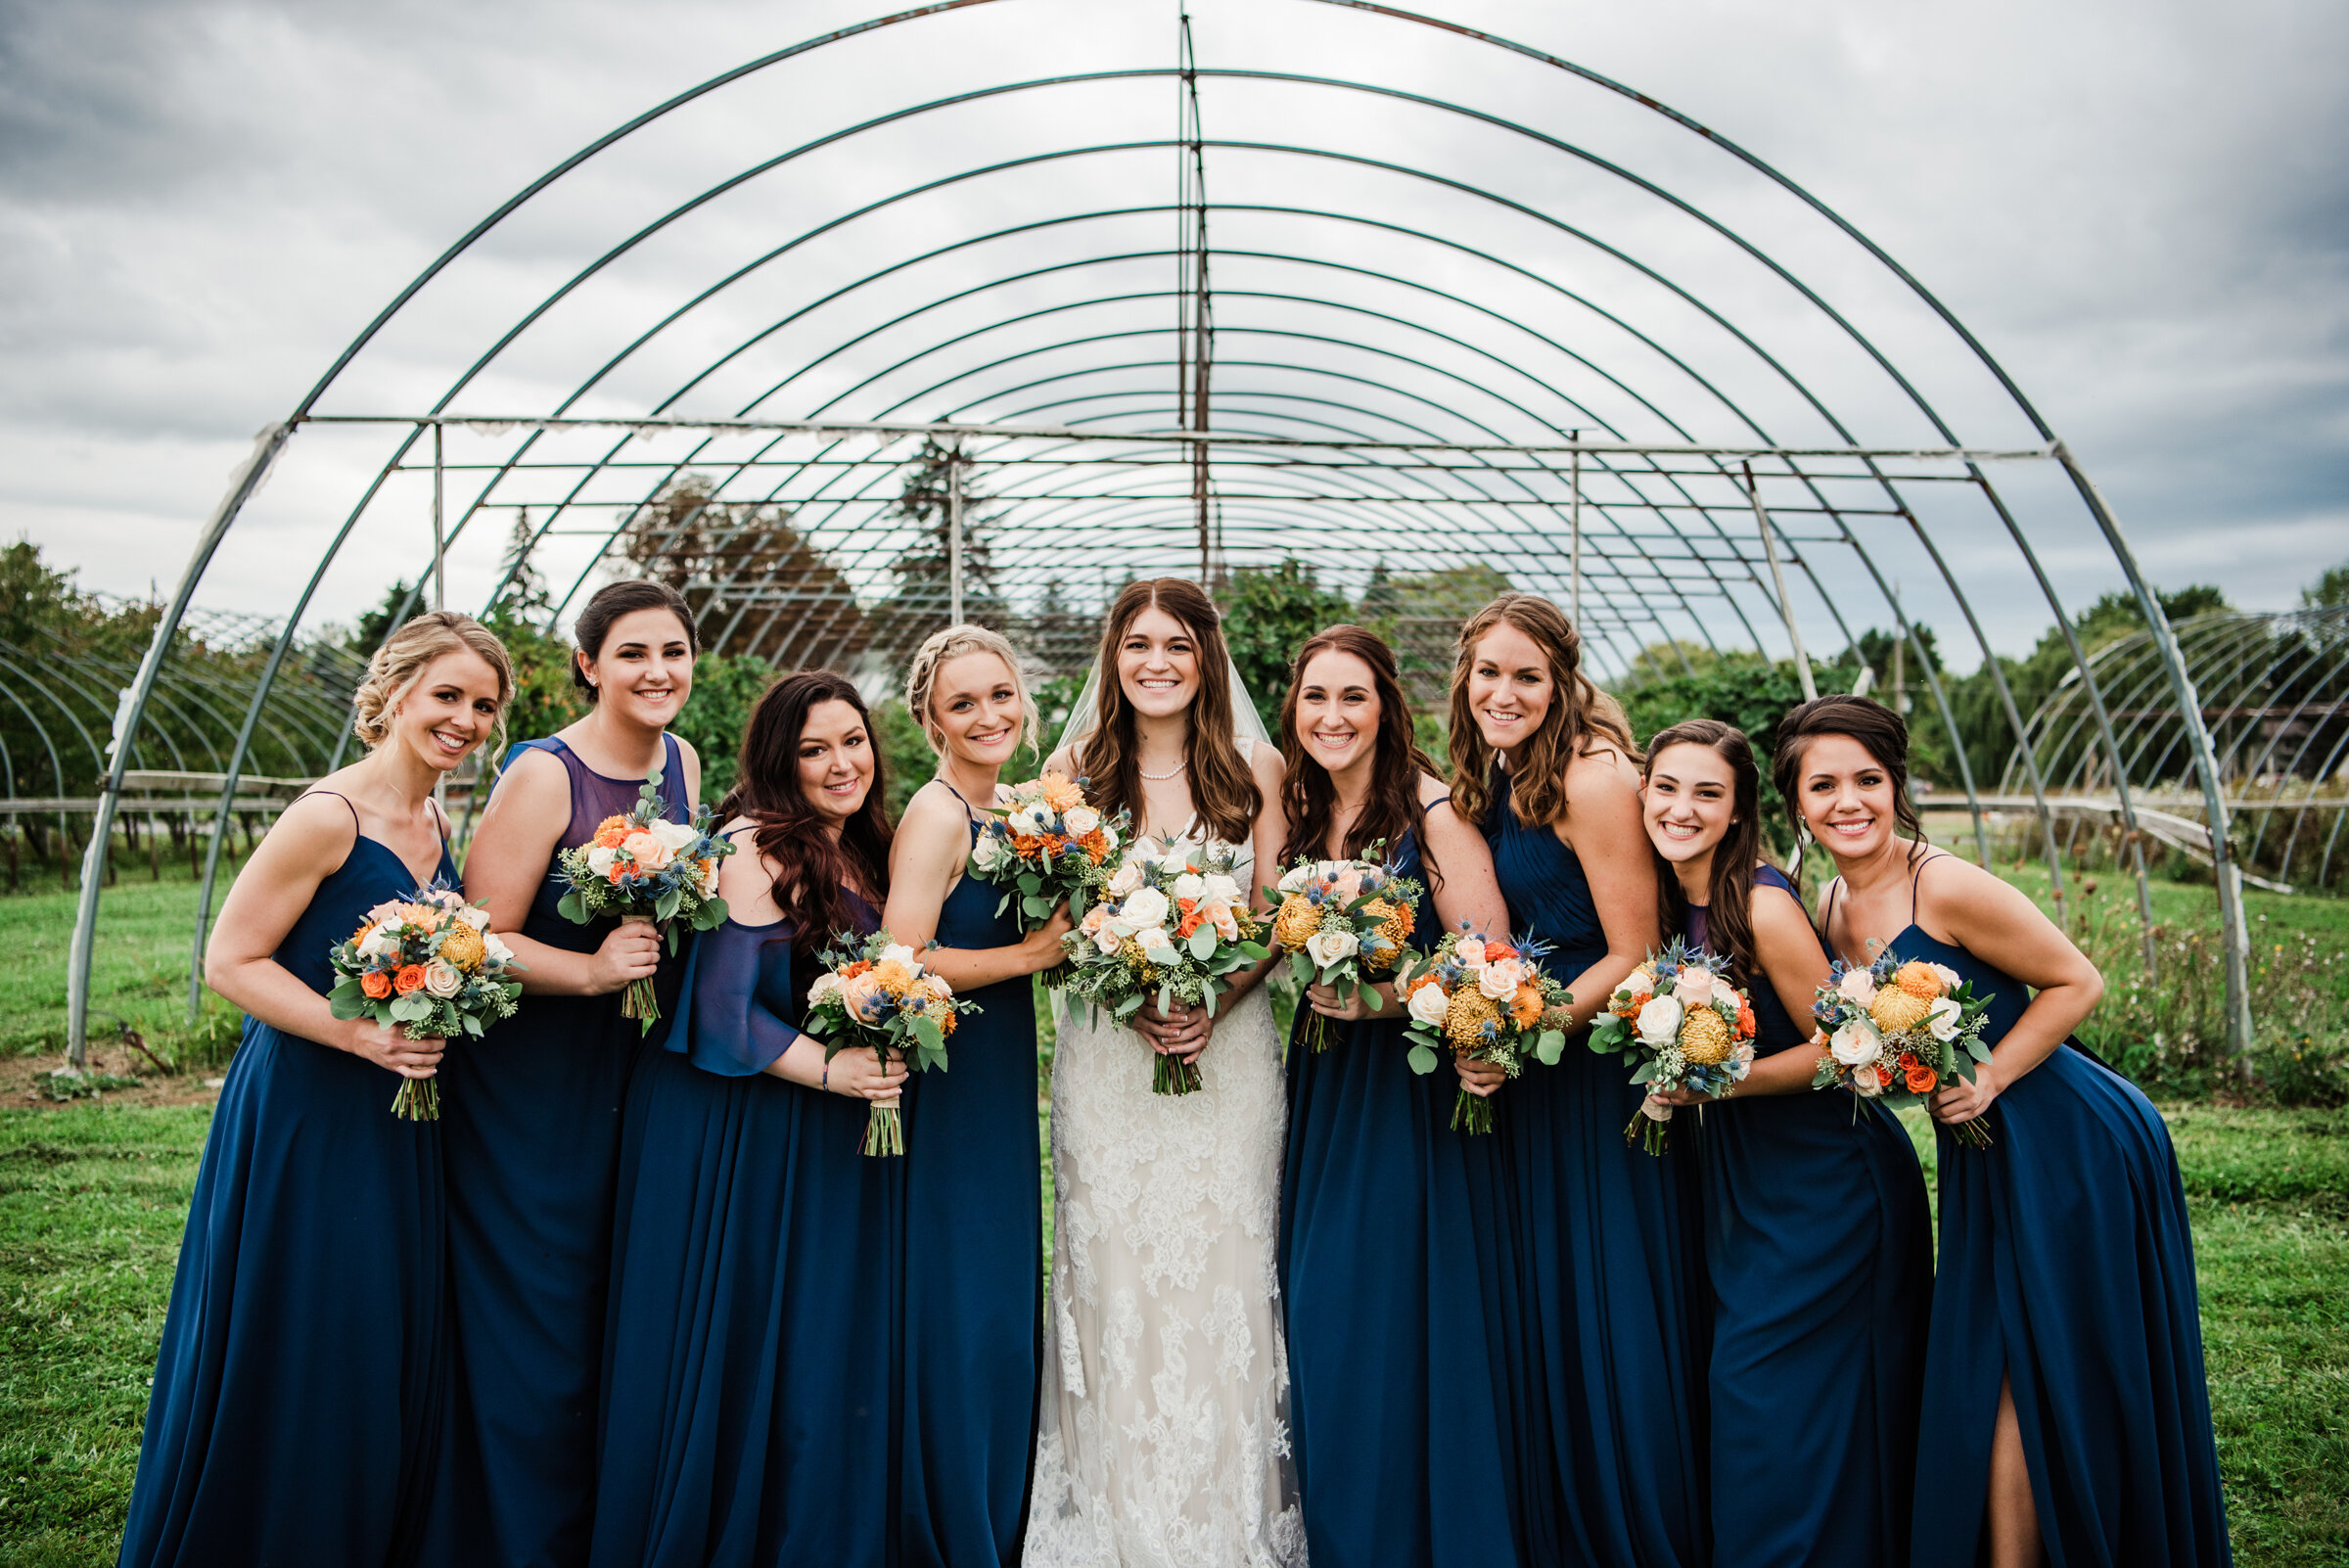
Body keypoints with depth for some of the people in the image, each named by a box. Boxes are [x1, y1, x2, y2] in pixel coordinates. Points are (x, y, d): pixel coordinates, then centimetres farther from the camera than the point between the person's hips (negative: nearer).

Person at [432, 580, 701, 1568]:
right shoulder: (543, 775, -18)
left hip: (630, 1075, 7)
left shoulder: (682, 762, 4)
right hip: (528, 1085, -7)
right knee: (535, 1328, 3)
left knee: (618, 1318, 16)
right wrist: (590, 970, -28)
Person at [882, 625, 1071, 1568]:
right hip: (950, 1092, -9)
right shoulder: (937, 815, -15)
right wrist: (1032, 953, -17)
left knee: (1006, 1319, 16)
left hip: (999, 1096, 9)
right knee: (957, 1323, 0)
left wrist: (1058, 932, 1)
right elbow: (901, 963, -23)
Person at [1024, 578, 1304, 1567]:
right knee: (1114, 1271, 2)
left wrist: (1213, 1001, -14)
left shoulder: (1255, 769, 4)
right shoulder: (1075, 767, 4)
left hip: (1230, 1046, 0)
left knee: (1220, 1271, 2)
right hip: (1105, 1051, 0)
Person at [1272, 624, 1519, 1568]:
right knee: (1321, 1316, 11)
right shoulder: (1299, 818, 8)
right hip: (1323, 1086, 6)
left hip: (1412, 1090, -6)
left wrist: (1384, 996, -23)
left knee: (1402, 1324, 1)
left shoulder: (1432, 813, -11)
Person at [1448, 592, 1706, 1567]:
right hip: (1525, 1079, 8)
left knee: (1610, 1313, 2)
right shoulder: (1493, 782, 9)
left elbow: (1633, 956, -17)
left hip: (1604, 1068, -8)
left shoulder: (1592, 776, -16)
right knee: (1534, 1312, 14)